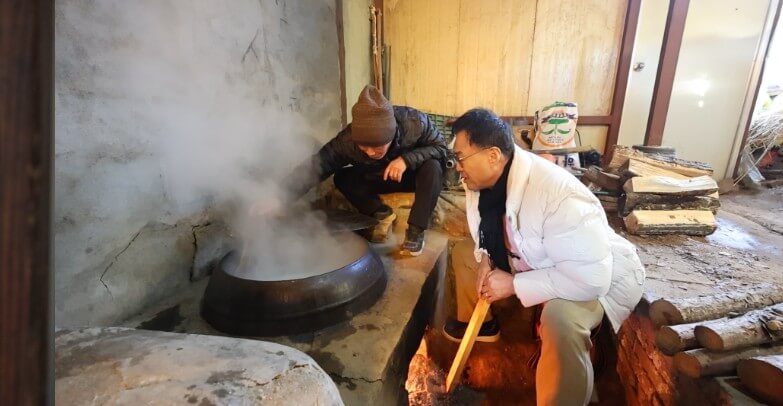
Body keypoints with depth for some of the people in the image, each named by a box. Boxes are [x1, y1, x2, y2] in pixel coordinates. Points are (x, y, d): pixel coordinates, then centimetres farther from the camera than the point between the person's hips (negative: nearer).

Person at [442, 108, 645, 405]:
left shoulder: (558, 196, -38)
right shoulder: (481, 180, -14)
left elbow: (591, 278, -36)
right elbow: (486, 227, 6)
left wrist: (514, 284, -30)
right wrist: (485, 258, -13)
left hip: (601, 276, -7)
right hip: (537, 261, 8)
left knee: (560, 319, -37)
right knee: (463, 252, 6)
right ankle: (479, 323, 28)